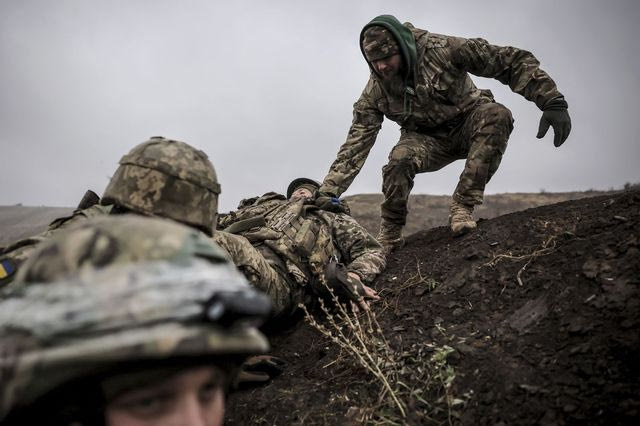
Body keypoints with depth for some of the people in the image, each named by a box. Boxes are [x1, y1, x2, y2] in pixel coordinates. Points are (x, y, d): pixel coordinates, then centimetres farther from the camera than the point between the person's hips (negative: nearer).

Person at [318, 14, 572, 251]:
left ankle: (463, 205, -27)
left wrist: (553, 102, -31)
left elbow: (512, 61, -23)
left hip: (469, 125, 0)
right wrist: (327, 193, -24)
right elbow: (356, 144, -16)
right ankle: (389, 236, -9)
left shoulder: (441, 49, -25)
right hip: (428, 140, 1)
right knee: (400, 158, -33)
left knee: (496, 115, -35)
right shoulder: (376, 90, -15)